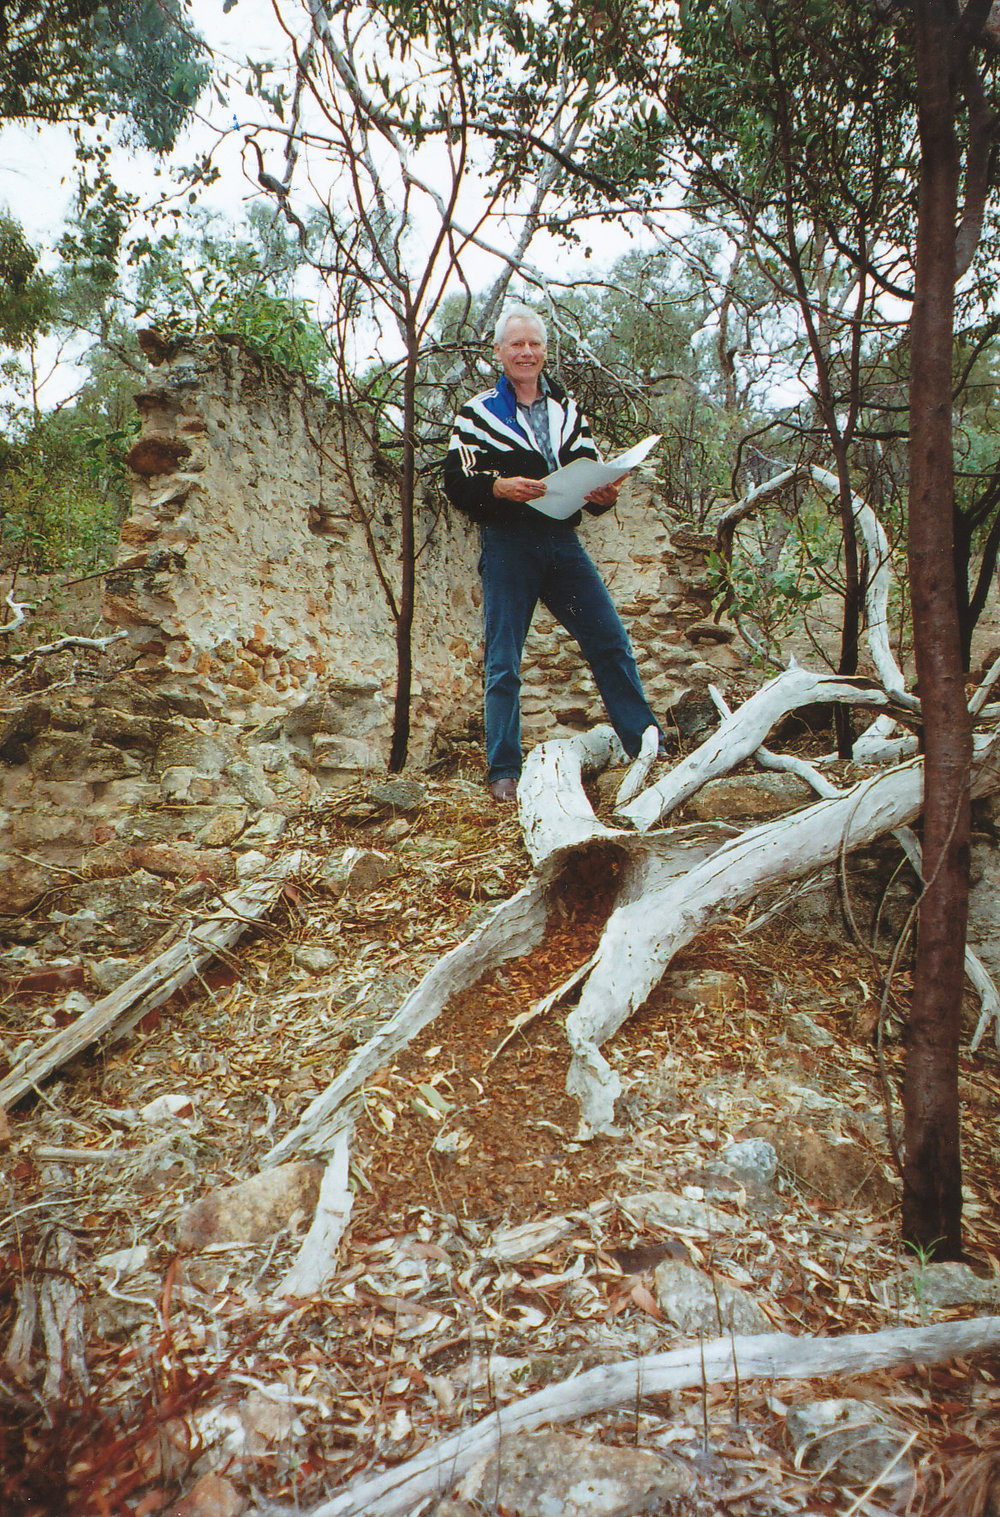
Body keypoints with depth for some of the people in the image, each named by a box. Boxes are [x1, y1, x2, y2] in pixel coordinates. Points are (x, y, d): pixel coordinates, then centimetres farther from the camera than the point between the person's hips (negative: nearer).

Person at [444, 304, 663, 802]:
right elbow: (456, 483, -2)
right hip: (507, 544, -3)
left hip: (563, 542, 3)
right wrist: (498, 487, -22)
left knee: (612, 643, 0)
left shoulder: (567, 409, 17)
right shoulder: (477, 413, 7)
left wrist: (605, 493, -11)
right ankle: (503, 771, 7)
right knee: (503, 663, -1)